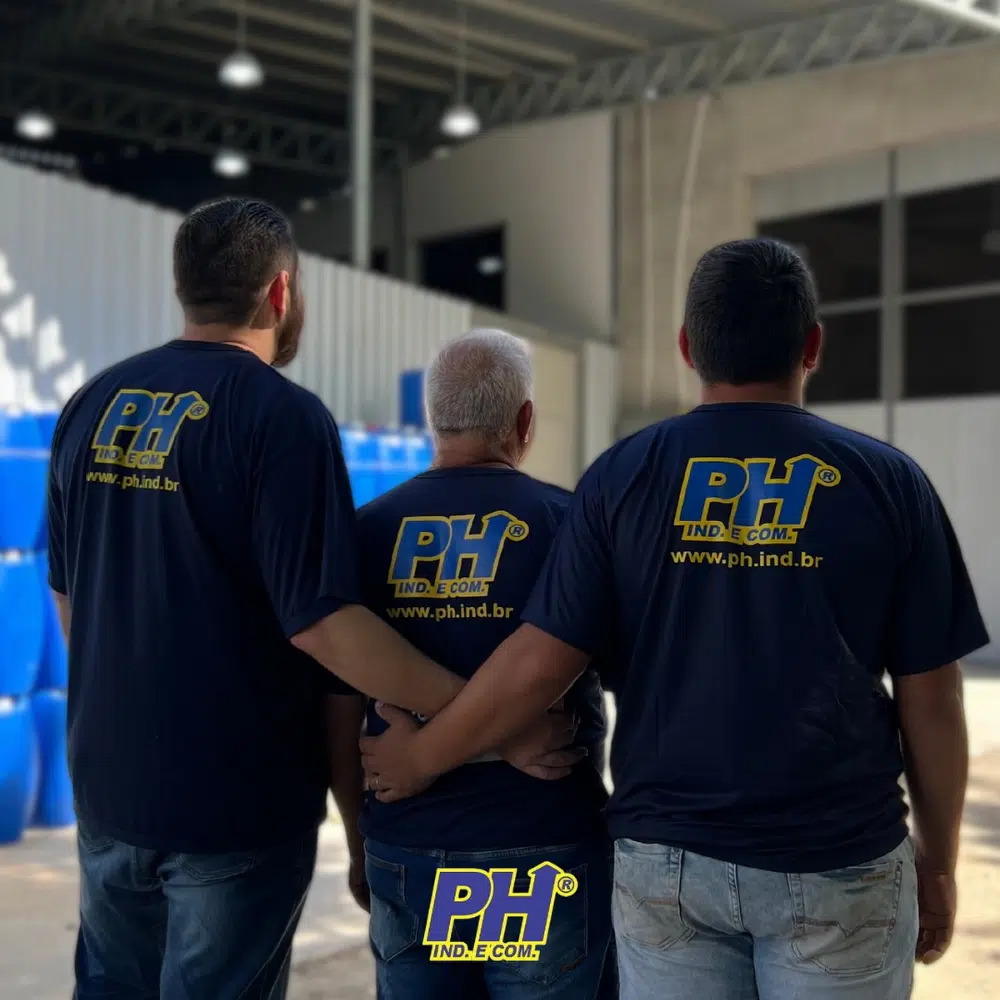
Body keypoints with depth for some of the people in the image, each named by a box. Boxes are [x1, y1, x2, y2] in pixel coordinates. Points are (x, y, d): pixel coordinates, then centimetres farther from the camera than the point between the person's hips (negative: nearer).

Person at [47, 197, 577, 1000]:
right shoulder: (281, 414, -16)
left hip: (108, 780, 6)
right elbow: (319, 618, -22)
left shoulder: (93, 406, 4)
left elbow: (68, 592, 12)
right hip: (234, 798, -6)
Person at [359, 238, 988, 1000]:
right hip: (836, 863, -1)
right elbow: (931, 702, -2)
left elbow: (538, 665, -4)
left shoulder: (625, 474, -2)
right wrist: (938, 860, 11)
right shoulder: (886, 480, -4)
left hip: (664, 857, 2)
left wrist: (422, 755, 11)